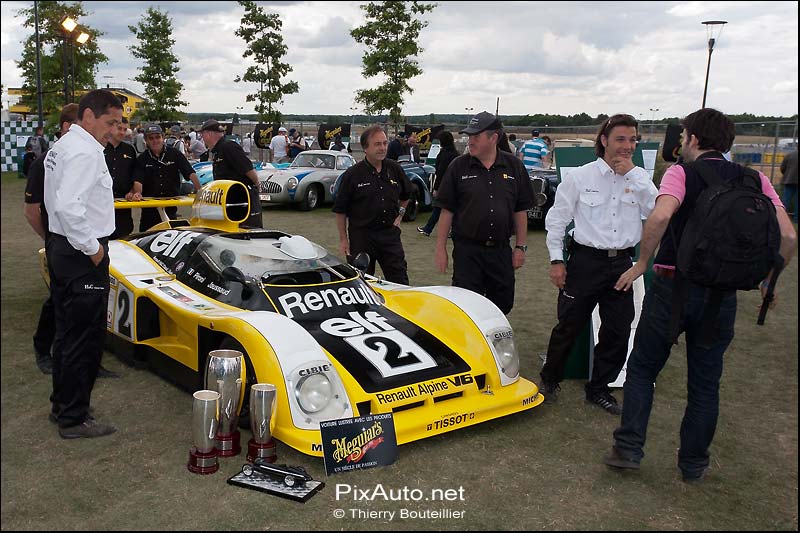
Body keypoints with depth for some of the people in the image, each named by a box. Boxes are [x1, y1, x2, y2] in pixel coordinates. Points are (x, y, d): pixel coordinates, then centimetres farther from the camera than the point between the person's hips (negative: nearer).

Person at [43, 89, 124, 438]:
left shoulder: (62, 145, 15)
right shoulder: (85, 151, -17)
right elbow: (68, 206, -28)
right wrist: (92, 248, -18)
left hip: (61, 248, 11)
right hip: (82, 255, -11)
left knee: (68, 331, 19)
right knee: (85, 338, -2)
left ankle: (62, 404, 31)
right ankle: (74, 419, 7)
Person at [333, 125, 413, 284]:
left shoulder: (395, 169, 3)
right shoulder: (352, 174, -7)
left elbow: (405, 196, 23)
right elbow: (340, 210, -3)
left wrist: (400, 215, 10)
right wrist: (343, 239, -3)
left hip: (390, 234, 3)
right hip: (361, 236, -3)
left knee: (400, 282, 3)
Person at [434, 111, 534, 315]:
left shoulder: (514, 166, 4)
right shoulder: (458, 167, -1)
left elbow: (520, 210, 7)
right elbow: (447, 210, 0)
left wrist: (520, 247, 4)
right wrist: (440, 249, -3)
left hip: (501, 250, 2)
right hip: (467, 250, -2)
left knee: (503, 304, 11)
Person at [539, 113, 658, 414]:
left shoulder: (640, 179, 6)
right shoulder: (580, 177, -2)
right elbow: (557, 218, 1)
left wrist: (631, 175, -12)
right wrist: (556, 260, -4)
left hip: (622, 263, 4)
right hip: (586, 261, -3)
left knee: (618, 331, 8)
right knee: (569, 326, 5)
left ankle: (599, 389, 25)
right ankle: (550, 380, 27)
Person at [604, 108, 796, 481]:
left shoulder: (681, 173, -6)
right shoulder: (754, 181, 5)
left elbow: (661, 215, -27)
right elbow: (788, 235, -3)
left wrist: (642, 263, -16)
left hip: (673, 286, -3)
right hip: (722, 295, 3)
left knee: (642, 368, 13)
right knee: (705, 383, 15)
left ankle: (629, 448, 8)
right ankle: (694, 464, 22)